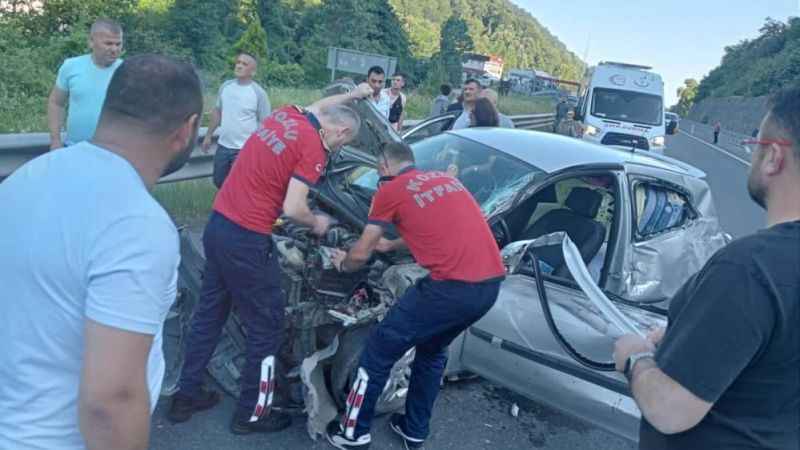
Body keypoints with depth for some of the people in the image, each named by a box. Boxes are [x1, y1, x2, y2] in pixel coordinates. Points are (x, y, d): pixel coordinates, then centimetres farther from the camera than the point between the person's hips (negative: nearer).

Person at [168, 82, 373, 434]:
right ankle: (251, 414, 21)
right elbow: (292, 209, -19)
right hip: (246, 240, -9)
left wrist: (353, 94, 44)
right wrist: (317, 224, 1)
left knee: (209, 310, 20)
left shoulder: (287, 113, 9)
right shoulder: (314, 148, -14)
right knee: (267, 322, 7)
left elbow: (318, 106, 33)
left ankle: (186, 395, 34)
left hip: (217, 224, 9)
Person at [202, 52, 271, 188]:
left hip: (245, 149, -5)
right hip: (223, 146, 5)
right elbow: (217, 112, 14)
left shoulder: (259, 93, -12)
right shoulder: (226, 86, 3)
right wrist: (208, 136, 16)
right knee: (219, 182, 17)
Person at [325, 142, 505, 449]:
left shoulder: (391, 190, 4)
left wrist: (342, 264, 32)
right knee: (432, 352, 29)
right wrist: (391, 246, 50)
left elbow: (361, 255, 9)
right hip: (490, 285, 8)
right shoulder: (447, 179, 24)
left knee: (378, 353, 12)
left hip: (452, 287, -7)